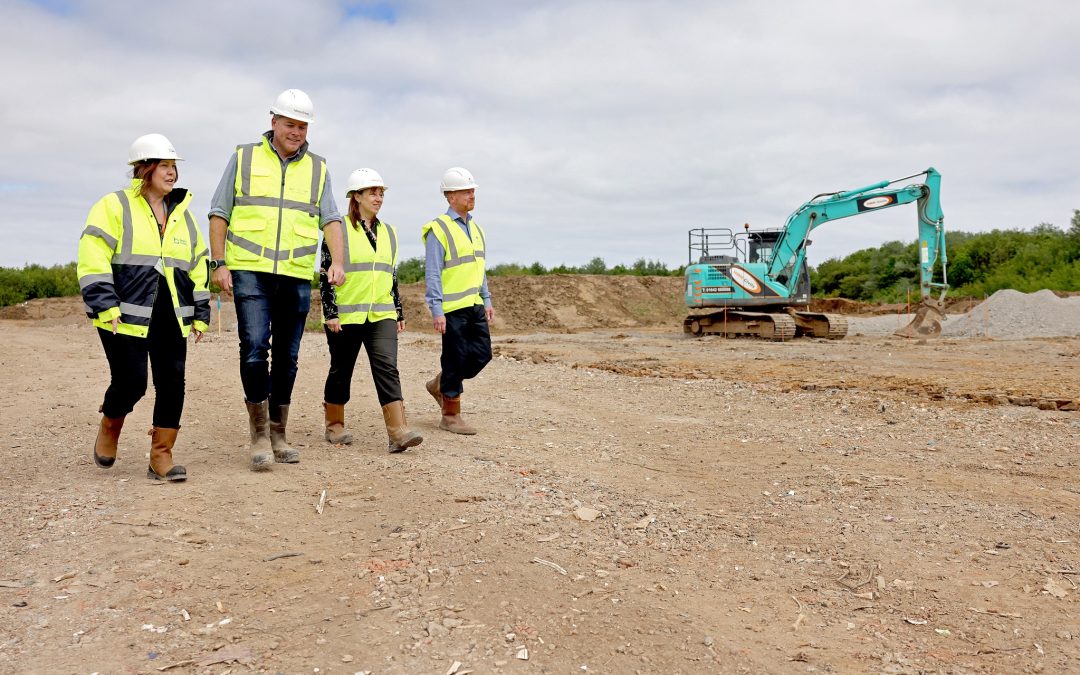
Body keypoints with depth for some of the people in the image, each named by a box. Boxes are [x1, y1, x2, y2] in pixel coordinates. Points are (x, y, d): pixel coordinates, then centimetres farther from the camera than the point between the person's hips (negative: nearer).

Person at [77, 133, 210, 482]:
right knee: (131, 382, -6)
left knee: (172, 384, -2)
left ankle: (161, 456, 9)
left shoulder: (182, 214, 17)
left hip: (171, 318, 5)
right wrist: (105, 305, -15)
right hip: (127, 316, -5)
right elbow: (93, 259, -8)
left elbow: (198, 266, 21)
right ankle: (109, 427, 28)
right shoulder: (115, 206, 0)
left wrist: (201, 313, 15)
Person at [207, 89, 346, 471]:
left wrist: (337, 263, -10)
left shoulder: (317, 168, 13)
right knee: (255, 348, -14)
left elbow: (331, 219, 6)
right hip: (250, 271, -2)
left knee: (287, 356, 7)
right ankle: (259, 435, -3)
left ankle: (278, 435, 18)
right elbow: (219, 214, 7)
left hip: (297, 276, 3)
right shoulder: (244, 159, 7)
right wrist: (219, 264, -2)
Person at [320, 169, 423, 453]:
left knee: (387, 368, -9)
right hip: (346, 315, -3)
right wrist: (330, 313, -11)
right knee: (341, 370, 8)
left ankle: (398, 432, -16)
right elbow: (326, 274, -6)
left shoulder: (389, 232, 14)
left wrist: (399, 313, 16)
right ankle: (334, 425, 26)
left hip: (381, 315, 4)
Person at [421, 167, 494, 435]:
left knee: (482, 355, 9)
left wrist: (487, 300, 17)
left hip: (474, 306, 8)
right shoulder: (438, 229, -10)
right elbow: (432, 274, -13)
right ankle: (451, 416, 12)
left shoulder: (475, 227, 14)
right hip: (452, 309, -8)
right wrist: (436, 310, -18)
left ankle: (440, 384, 30)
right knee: (456, 360, -1)